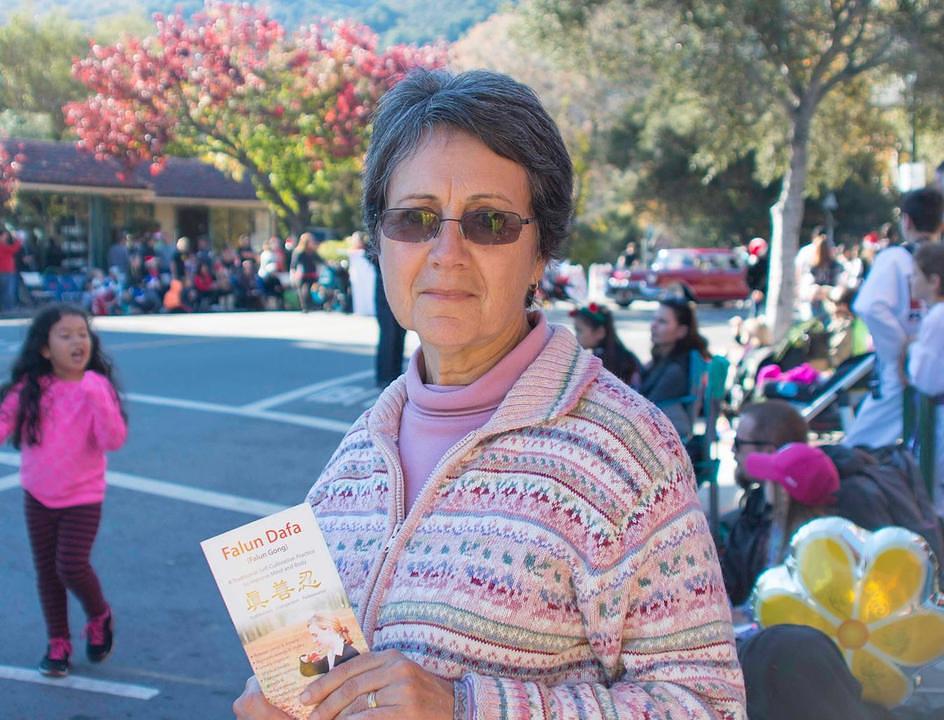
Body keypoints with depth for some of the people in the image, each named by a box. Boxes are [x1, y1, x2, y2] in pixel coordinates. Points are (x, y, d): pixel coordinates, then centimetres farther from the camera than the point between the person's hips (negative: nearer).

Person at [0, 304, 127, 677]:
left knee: (72, 566, -10)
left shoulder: (97, 387, -12)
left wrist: (98, 399, -33)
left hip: (83, 496, -3)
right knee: (47, 570, 11)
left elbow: (114, 440, -19)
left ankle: (99, 617, 21)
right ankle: (58, 644, 27)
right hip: (38, 495, 3)